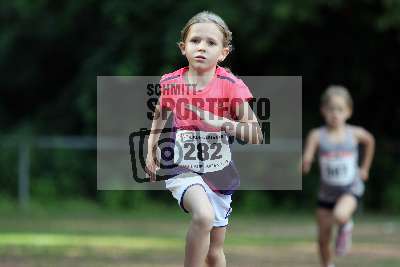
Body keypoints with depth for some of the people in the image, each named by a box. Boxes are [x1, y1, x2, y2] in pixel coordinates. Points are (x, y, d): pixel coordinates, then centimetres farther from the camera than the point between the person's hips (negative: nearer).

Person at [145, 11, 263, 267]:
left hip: (219, 173, 1)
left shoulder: (231, 86, -11)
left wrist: (221, 123, -26)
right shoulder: (171, 83, -5)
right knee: (204, 216, -33)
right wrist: (151, 152, 7)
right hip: (183, 168, -1)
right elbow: (159, 118, 17)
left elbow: (256, 136, -14)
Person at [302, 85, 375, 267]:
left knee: (340, 216, -33)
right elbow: (305, 166, -16)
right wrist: (306, 162, -39)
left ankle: (345, 227, 3)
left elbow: (370, 141, 16)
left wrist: (365, 168, 18)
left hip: (350, 189, -1)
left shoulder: (355, 134, -8)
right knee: (323, 239, 6)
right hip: (326, 193, 2)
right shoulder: (317, 136, -12)